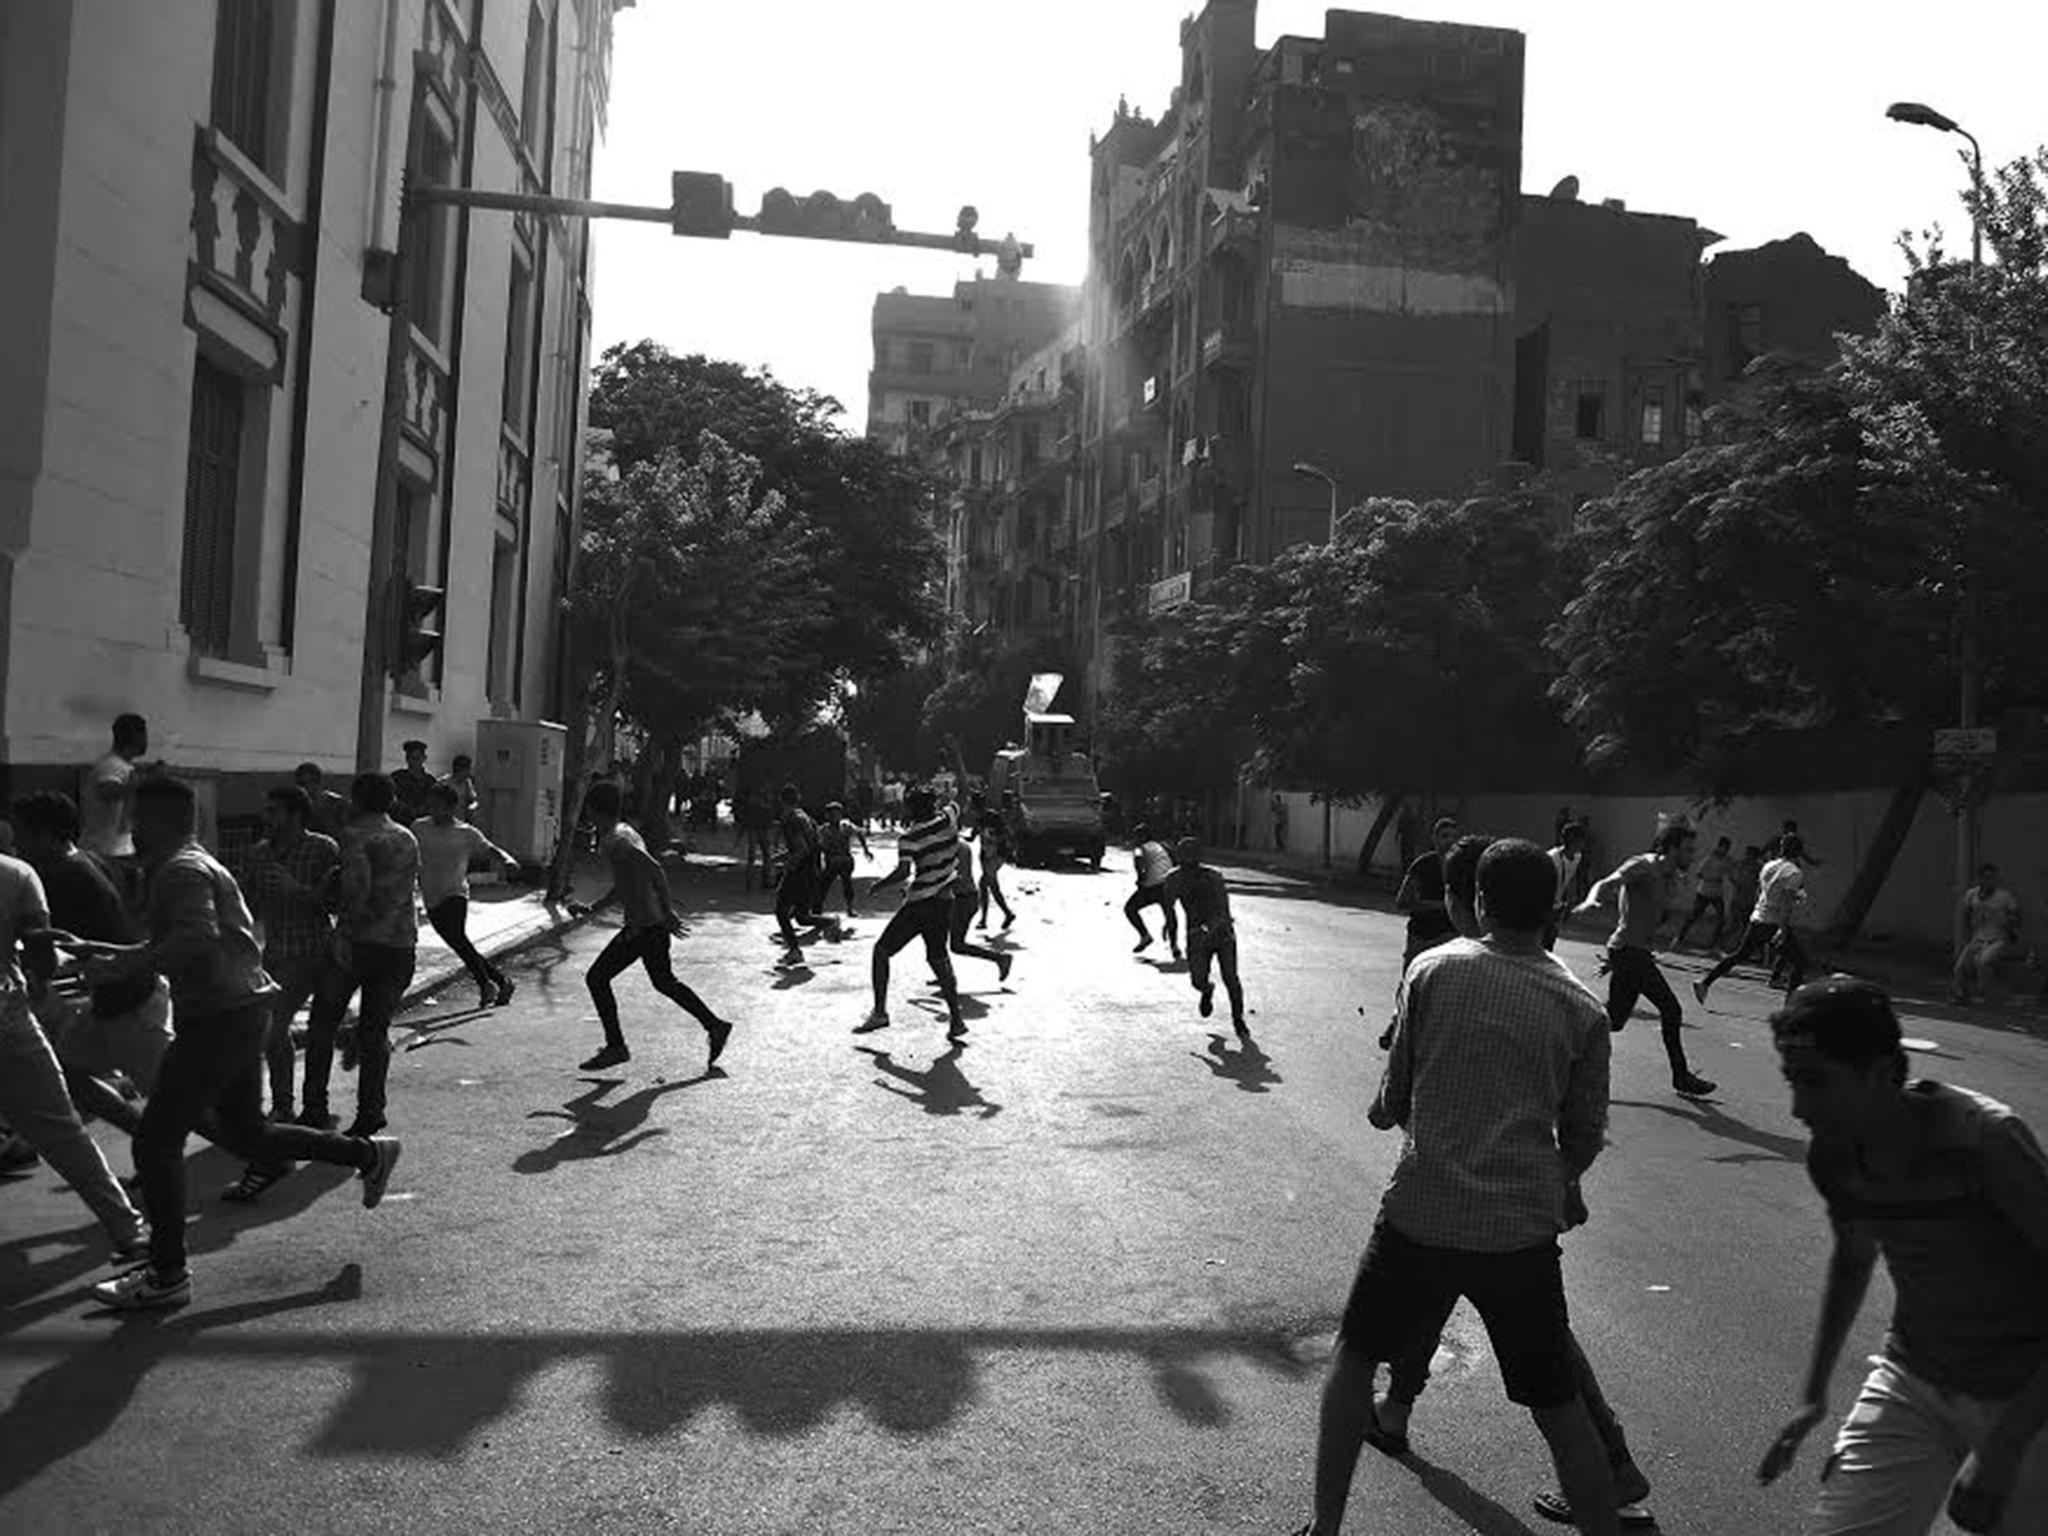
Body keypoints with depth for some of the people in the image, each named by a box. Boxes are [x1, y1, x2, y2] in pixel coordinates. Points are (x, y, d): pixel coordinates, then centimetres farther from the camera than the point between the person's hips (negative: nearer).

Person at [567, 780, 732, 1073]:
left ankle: (616, 1047, 4)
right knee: (664, 982, 21)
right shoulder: (626, 834, 15)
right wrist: (591, 908, 22)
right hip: (653, 924, 10)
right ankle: (715, 1026, 24)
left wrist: (668, 912, -24)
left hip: (644, 926, -10)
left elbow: (655, 870, -27)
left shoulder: (615, 842, -16)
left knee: (597, 978, 0)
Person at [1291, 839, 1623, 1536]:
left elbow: (1395, 1097, 4)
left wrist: (1384, 1111, 27)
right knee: (1559, 1407, 13)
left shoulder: (1432, 970, -3)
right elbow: (1584, 1139, 6)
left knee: (1354, 1358, 20)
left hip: (1419, 1217, 0)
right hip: (1523, 1230, 1)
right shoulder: (1580, 1008, 0)